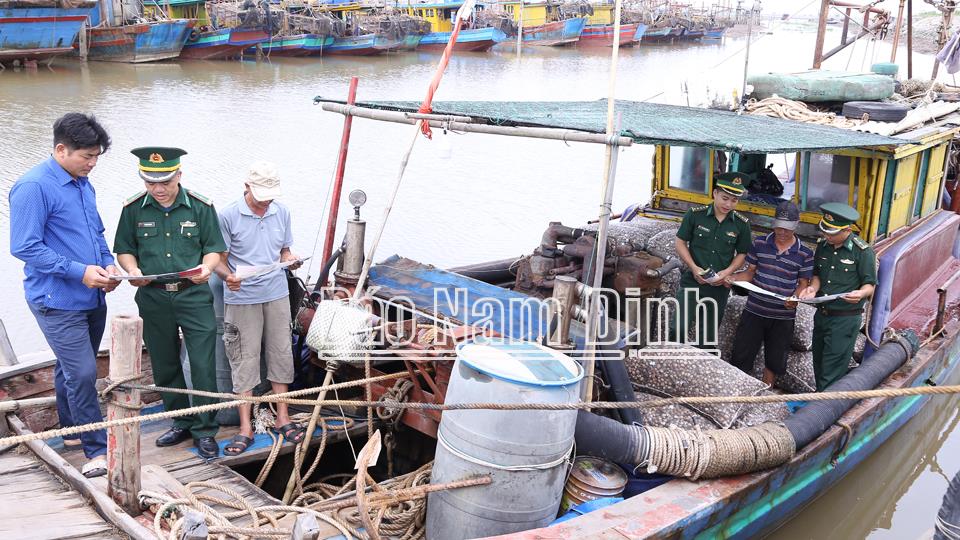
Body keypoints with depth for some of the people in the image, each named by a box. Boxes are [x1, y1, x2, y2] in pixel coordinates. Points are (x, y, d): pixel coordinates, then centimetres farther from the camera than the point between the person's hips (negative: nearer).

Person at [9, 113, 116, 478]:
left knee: (71, 368, 20)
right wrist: (79, 271, -21)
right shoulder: (34, 187, -16)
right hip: (57, 301, -8)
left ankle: (71, 430, 34)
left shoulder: (83, 184, 10)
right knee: (82, 373, -9)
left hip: (91, 297, 8)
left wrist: (107, 264, 2)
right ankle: (97, 450, 0)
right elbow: (24, 247, -18)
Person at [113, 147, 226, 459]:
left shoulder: (201, 207, -4)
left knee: (203, 365, -4)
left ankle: (204, 430, 10)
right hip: (152, 298, 2)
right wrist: (132, 270, -12)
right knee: (165, 366, 12)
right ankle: (181, 423, 28)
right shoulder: (133, 209, 0)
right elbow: (124, 250, 9)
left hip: (194, 295, -2)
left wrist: (206, 267, -18)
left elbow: (213, 248, 3)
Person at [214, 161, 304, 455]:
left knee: (280, 354, 9)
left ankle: (282, 417, 21)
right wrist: (228, 276, -24)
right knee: (244, 360, 1)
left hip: (277, 295, 4)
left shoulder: (282, 212, 6)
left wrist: (290, 259, -7)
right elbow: (219, 259, -4)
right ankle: (245, 428, 8)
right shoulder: (228, 216, -7)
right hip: (241, 299, -4)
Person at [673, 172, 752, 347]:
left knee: (708, 336, 13)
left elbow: (742, 254, 7)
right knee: (678, 328, -16)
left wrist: (728, 271, -11)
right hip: (691, 282, -2)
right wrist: (694, 268, -14)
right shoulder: (695, 215, -7)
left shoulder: (742, 224, -2)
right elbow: (680, 243, 0)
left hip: (719, 287, 2)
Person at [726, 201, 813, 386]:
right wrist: (733, 278, -13)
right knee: (741, 356, 3)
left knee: (775, 360, 13)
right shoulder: (760, 243, 0)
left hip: (783, 316, 0)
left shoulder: (805, 254, -3)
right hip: (754, 310, 0)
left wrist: (795, 298, -20)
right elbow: (750, 272, 6)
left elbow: (803, 284, 1)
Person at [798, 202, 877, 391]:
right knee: (818, 366, 16)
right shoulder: (822, 245, 5)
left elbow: (870, 284, -8)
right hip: (822, 314, 7)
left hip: (845, 319, -6)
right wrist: (813, 288, -6)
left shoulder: (863, 251, -13)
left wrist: (861, 293, -30)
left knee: (831, 373, -5)